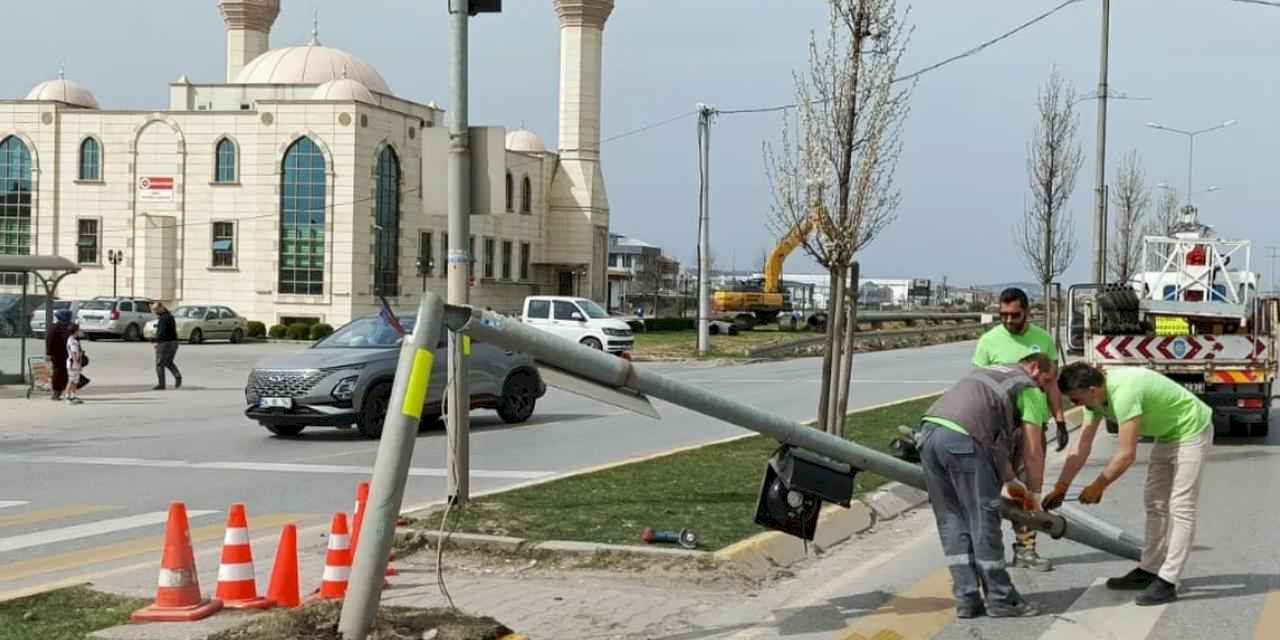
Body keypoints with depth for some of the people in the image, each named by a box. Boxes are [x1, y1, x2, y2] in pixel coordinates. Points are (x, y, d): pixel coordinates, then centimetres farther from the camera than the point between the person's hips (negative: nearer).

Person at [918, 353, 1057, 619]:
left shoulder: (987, 373, 35)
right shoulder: (1027, 388, 12)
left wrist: (1011, 482, 44)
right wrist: (1034, 493, 20)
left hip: (929, 430, 8)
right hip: (962, 438, -8)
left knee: (952, 521, 13)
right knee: (983, 521, 3)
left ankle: (967, 599, 15)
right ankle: (1000, 599, 12)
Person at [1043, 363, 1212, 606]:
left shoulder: (1124, 392, -35)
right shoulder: (1095, 395, -6)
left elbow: (1126, 454, -32)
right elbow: (1082, 445, 1)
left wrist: (1097, 486, -21)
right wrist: (1060, 487, 0)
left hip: (1191, 430, -10)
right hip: (1167, 434, 10)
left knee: (1181, 508, -10)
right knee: (1155, 503, 14)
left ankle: (1167, 582, -12)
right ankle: (1149, 571, 22)